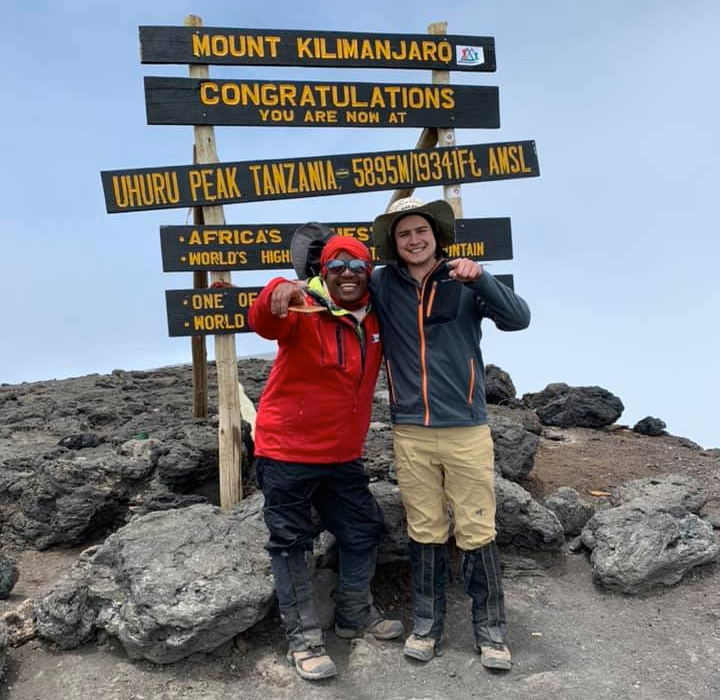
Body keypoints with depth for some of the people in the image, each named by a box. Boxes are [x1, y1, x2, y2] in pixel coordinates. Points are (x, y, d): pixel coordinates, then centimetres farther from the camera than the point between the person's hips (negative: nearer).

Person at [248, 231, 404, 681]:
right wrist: (279, 293, -59)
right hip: (287, 452, -6)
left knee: (364, 530, 16)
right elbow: (264, 322, -37)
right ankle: (305, 639, 22)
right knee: (291, 543, 4)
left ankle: (356, 615, 38)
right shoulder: (303, 310, -14)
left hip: (342, 455, 6)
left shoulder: (375, 319, 4)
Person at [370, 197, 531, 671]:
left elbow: (518, 318, -14)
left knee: (477, 533, 6)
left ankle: (490, 629, 23)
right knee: (425, 534, 12)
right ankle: (427, 624, 28)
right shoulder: (383, 286, 2)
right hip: (411, 433, 1)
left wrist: (480, 279, -28)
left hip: (467, 429, -1)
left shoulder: (465, 283, -2)